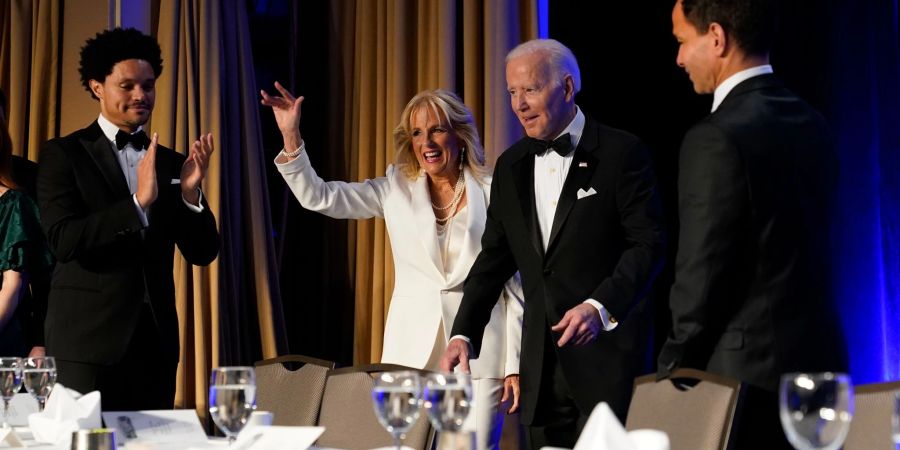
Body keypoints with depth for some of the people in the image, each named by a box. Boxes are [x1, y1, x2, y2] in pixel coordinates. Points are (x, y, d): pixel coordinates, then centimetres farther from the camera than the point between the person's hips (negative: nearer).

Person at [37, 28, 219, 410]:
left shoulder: (170, 163, 11)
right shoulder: (64, 155, -2)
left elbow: (202, 253, 8)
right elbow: (62, 241, -15)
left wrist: (191, 193, -10)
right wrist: (138, 201, -22)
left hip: (155, 338, 4)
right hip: (88, 340, -4)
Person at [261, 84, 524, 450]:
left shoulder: (493, 192, 0)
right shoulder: (397, 190, 9)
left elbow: (516, 283, 2)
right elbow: (317, 197, 5)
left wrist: (516, 365, -1)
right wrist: (291, 136, -9)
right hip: (412, 351, 2)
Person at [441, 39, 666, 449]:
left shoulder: (621, 153, -6)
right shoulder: (510, 166, 12)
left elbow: (648, 243, -11)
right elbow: (495, 257, 15)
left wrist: (601, 306, -25)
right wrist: (464, 334, 4)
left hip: (607, 354, -5)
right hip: (542, 362, 5)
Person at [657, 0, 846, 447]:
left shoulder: (717, 140, -17)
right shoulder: (811, 124, 9)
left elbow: (701, 281, -16)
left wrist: (671, 376, -4)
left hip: (748, 375, -8)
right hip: (817, 359, 8)